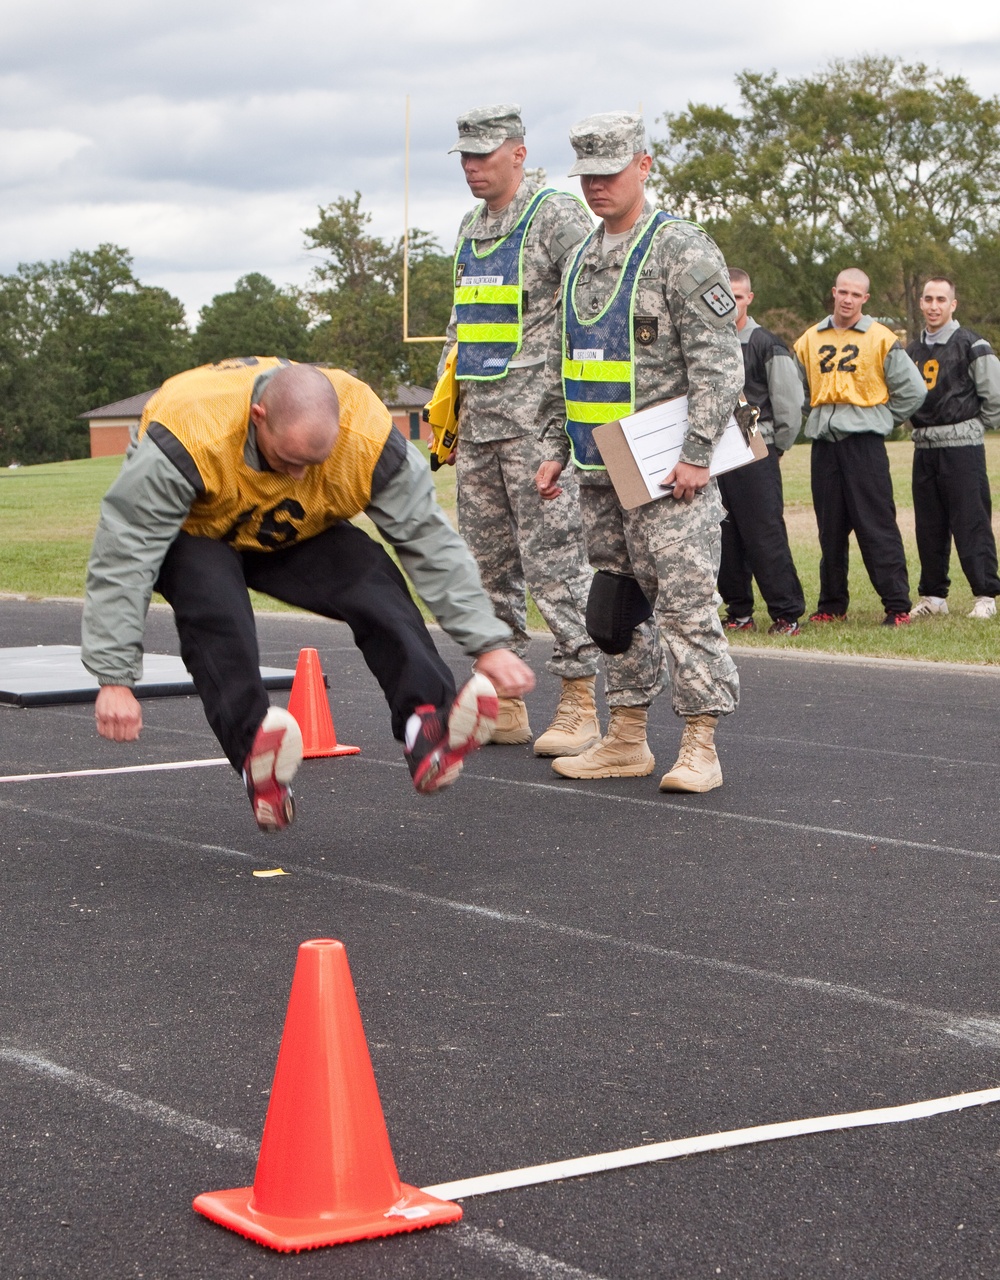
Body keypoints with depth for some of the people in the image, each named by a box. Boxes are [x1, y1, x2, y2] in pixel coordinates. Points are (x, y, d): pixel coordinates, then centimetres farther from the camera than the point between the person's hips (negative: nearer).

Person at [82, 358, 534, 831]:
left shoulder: (368, 436, -29)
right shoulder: (188, 436, -39)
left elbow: (429, 539, -18)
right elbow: (123, 555, -33)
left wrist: (487, 643, -20)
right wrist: (114, 680, -34)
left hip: (299, 538, 3)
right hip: (191, 537, -2)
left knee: (375, 580, -26)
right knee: (214, 603, -36)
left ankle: (430, 732, -39)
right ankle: (256, 757, -44)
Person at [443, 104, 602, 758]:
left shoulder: (556, 215, -7)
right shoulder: (470, 228, 18)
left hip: (537, 416, -8)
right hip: (477, 421, 8)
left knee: (554, 557, -9)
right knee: (488, 560, 10)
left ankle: (579, 705, -5)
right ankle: (502, 703, 16)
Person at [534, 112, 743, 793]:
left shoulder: (682, 249, -8)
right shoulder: (583, 258, 16)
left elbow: (719, 361, -14)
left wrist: (697, 453, -19)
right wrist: (558, 449, 16)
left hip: (666, 469, -8)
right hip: (599, 472, 8)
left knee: (685, 601, -9)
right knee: (618, 602, 11)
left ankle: (700, 748, -6)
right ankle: (627, 741, 19)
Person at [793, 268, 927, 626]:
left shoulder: (881, 339, -1)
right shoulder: (810, 340, 11)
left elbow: (913, 390, 2)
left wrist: (883, 418, 4)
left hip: (864, 441, -4)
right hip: (824, 442, 4)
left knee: (876, 527, -7)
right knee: (830, 528, 8)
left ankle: (897, 606, -5)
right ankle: (832, 604, 16)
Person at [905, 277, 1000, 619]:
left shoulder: (971, 345, -6)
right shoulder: (913, 350, 14)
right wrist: (921, 425, 12)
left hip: (961, 446, -6)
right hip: (924, 447, 6)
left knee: (971, 523, -6)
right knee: (929, 526, 9)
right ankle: (933, 595, 17)